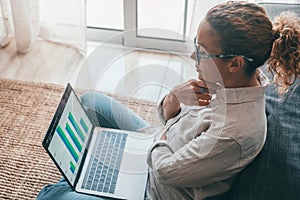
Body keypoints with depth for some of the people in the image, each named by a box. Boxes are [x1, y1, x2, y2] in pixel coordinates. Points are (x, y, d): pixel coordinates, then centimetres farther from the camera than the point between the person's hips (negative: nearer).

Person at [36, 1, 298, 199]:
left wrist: (161, 137, -9)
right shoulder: (236, 79, -14)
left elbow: (166, 171, -28)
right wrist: (173, 99, -25)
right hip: (161, 151, 8)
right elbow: (167, 113, -2)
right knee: (90, 101, 16)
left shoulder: (235, 132, -40)